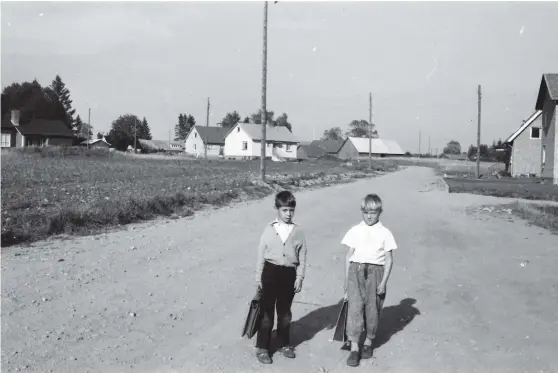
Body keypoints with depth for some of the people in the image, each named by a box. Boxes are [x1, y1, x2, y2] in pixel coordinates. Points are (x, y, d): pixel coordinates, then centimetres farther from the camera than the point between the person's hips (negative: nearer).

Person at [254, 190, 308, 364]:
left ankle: (284, 344, 31)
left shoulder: (298, 231, 0)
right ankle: (262, 347, 14)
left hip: (289, 273, 2)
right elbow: (261, 254, 1)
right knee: (267, 311, 4)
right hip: (271, 271, -1)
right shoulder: (269, 229, -3)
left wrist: (299, 277, -2)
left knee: (285, 311, 14)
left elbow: (302, 257, 4)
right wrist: (258, 277, 0)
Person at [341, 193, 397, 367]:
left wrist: (384, 282, -4)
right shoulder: (355, 231, 6)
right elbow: (349, 256, 9)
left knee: (372, 308, 7)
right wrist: (346, 279, 8)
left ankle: (368, 341, 29)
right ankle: (354, 347, -2)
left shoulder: (384, 233, 2)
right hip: (356, 270, 0)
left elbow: (389, 260, 2)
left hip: (375, 271, 0)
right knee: (355, 306, -7)